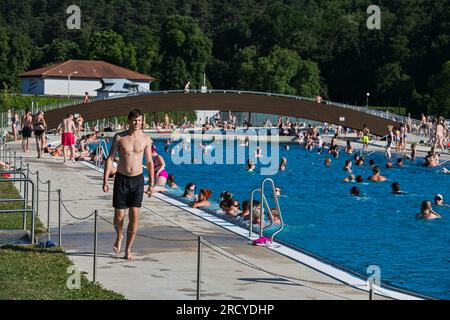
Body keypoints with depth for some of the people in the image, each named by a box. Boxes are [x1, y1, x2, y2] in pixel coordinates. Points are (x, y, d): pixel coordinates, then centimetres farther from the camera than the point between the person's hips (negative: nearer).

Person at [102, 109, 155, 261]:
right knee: (119, 216, -1)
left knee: (134, 215, -6)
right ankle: (119, 237, 32)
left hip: (138, 180, 1)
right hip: (121, 178, -1)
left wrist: (151, 183, 4)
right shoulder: (119, 137, -3)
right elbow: (110, 158, -1)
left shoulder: (146, 139, 1)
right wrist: (105, 180, -7)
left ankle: (128, 250, 3)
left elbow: (149, 162, 8)